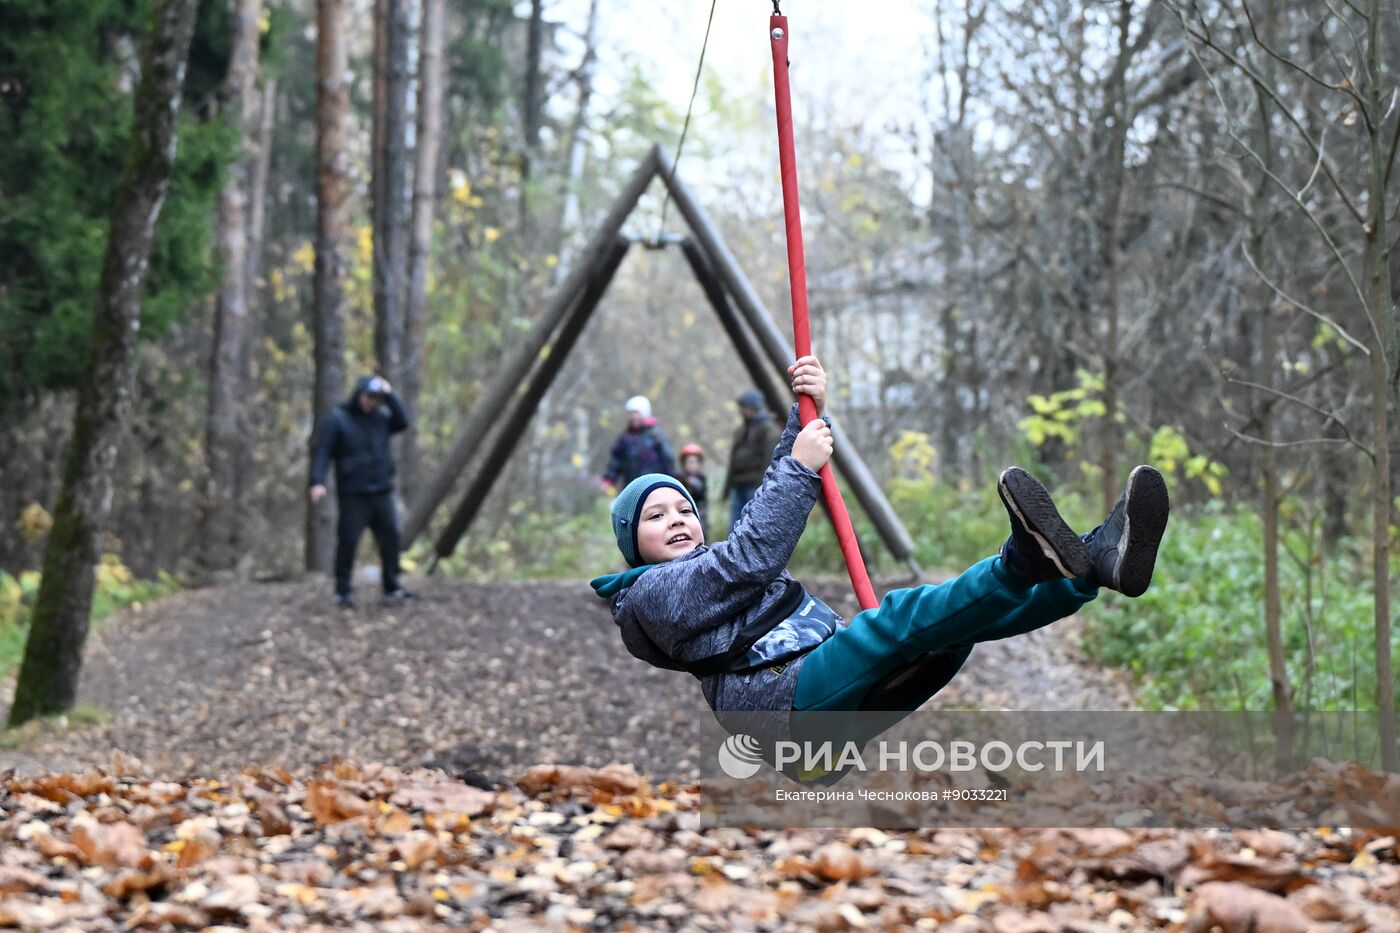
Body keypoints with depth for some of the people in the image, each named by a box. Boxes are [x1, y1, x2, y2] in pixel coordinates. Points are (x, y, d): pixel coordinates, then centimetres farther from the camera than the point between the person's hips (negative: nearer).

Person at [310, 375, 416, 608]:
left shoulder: (380, 417, 12)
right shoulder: (338, 419, -3)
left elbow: (402, 422, -4)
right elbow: (322, 452, -7)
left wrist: (390, 396, -7)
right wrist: (318, 481, -19)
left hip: (382, 492, 5)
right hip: (352, 494, -5)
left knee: (390, 538, 6)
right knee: (347, 542, -5)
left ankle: (392, 586, 18)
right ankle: (343, 591, 4)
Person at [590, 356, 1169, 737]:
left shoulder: (712, 565, 34)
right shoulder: (651, 593, 7)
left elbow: (773, 499, 26)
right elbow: (750, 557, -9)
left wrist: (809, 415, 12)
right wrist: (800, 466, -5)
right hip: (788, 701, -8)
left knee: (961, 616, -15)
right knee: (901, 614, -33)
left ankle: (1097, 561, -34)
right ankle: (1025, 560, -57)